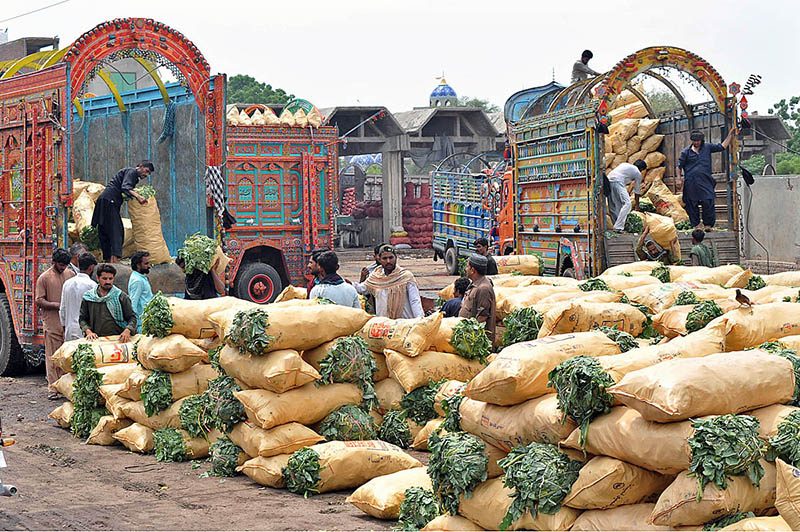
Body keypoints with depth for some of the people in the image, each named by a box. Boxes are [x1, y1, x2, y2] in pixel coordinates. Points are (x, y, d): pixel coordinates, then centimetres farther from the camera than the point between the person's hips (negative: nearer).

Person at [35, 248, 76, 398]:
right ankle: (53, 388, -2)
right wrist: (57, 305, -15)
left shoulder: (70, 274, 12)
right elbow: (39, 301, -4)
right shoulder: (44, 278, -1)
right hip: (52, 322, -4)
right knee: (53, 356, -4)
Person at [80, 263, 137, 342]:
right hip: (96, 340, 2)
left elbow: (132, 317, 7)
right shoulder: (88, 297, 12)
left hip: (117, 340, -2)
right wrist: (88, 331, -2)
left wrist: (127, 331, -12)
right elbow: (82, 318, 16)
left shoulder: (121, 297, 8)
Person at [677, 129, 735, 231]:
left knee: (707, 202, -10)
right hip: (691, 182, 0)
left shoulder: (707, 147, 10)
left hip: (705, 181, 0)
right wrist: (679, 178, 5)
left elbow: (722, 147, 16)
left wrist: (730, 135, 12)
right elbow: (680, 166, 12)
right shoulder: (686, 152, 8)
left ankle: (708, 224, 1)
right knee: (692, 203, 3)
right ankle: (696, 224, 17)